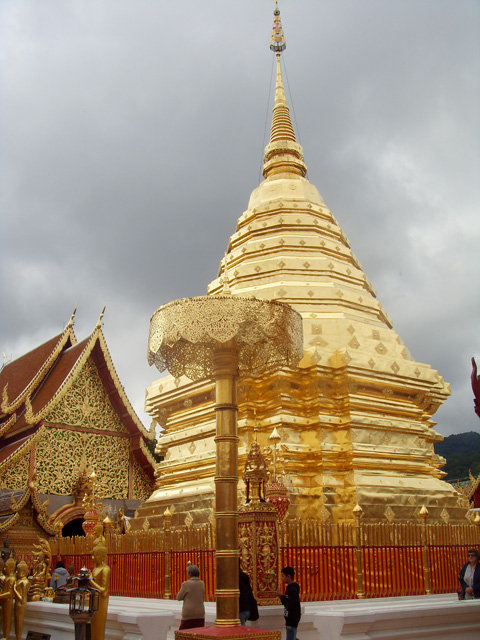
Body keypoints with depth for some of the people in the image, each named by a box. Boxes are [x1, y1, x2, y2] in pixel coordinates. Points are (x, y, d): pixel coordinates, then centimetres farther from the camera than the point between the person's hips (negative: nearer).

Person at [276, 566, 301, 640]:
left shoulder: (293, 589, -20)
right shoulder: (290, 587, 11)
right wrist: (281, 597, 1)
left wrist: (281, 596, -15)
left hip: (292, 619, -10)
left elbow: (289, 605, -25)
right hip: (290, 619, 10)